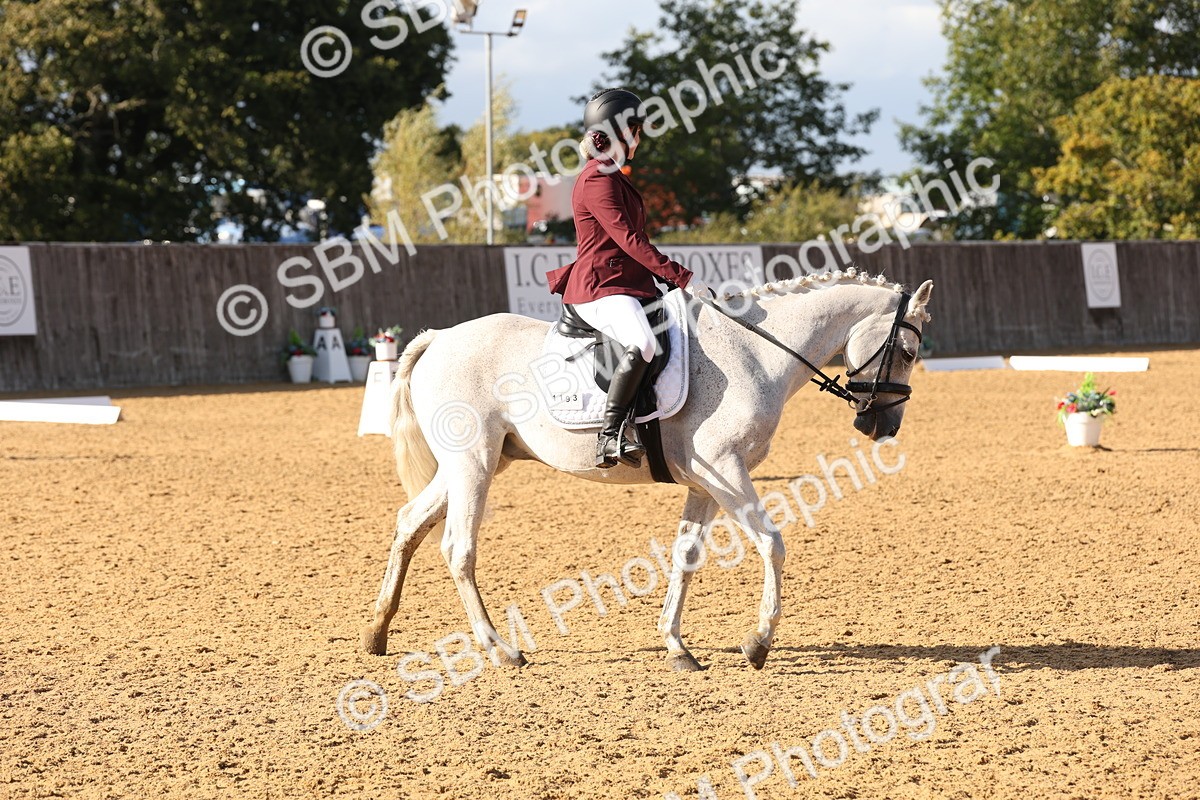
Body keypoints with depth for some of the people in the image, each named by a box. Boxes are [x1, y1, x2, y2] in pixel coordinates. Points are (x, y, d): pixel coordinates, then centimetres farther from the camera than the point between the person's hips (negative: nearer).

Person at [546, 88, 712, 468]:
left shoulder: (614, 177, 21)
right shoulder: (598, 180, -12)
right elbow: (629, 240, -19)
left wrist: (676, 279, 14)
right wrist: (682, 276, -21)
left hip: (628, 284, 11)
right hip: (600, 288, -11)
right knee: (643, 343, -35)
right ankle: (610, 435, -34)